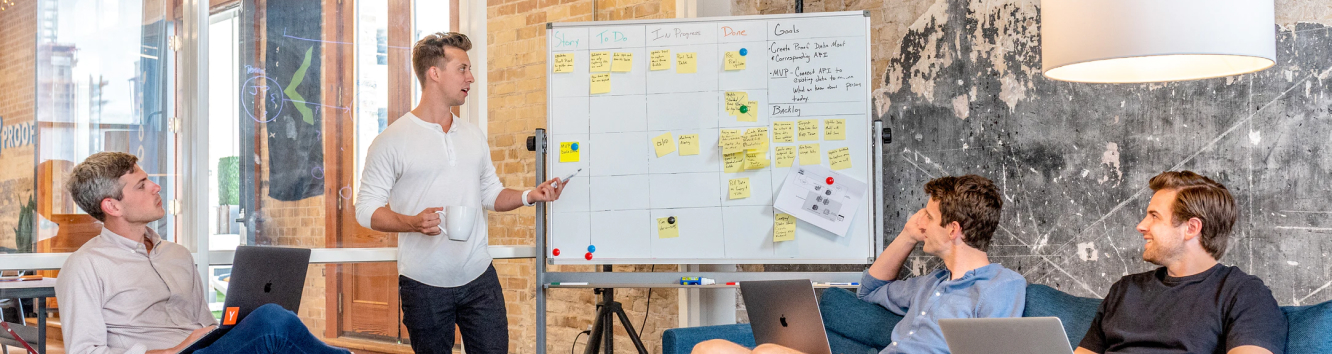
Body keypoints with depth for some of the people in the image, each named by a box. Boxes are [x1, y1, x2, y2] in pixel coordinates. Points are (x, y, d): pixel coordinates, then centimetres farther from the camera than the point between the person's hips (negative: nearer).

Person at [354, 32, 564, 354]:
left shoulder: (473, 136, 12)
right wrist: (413, 223, -23)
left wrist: (529, 196, 0)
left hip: (479, 278, 4)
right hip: (424, 284, -4)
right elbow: (366, 209, -7)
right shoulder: (392, 140, -6)